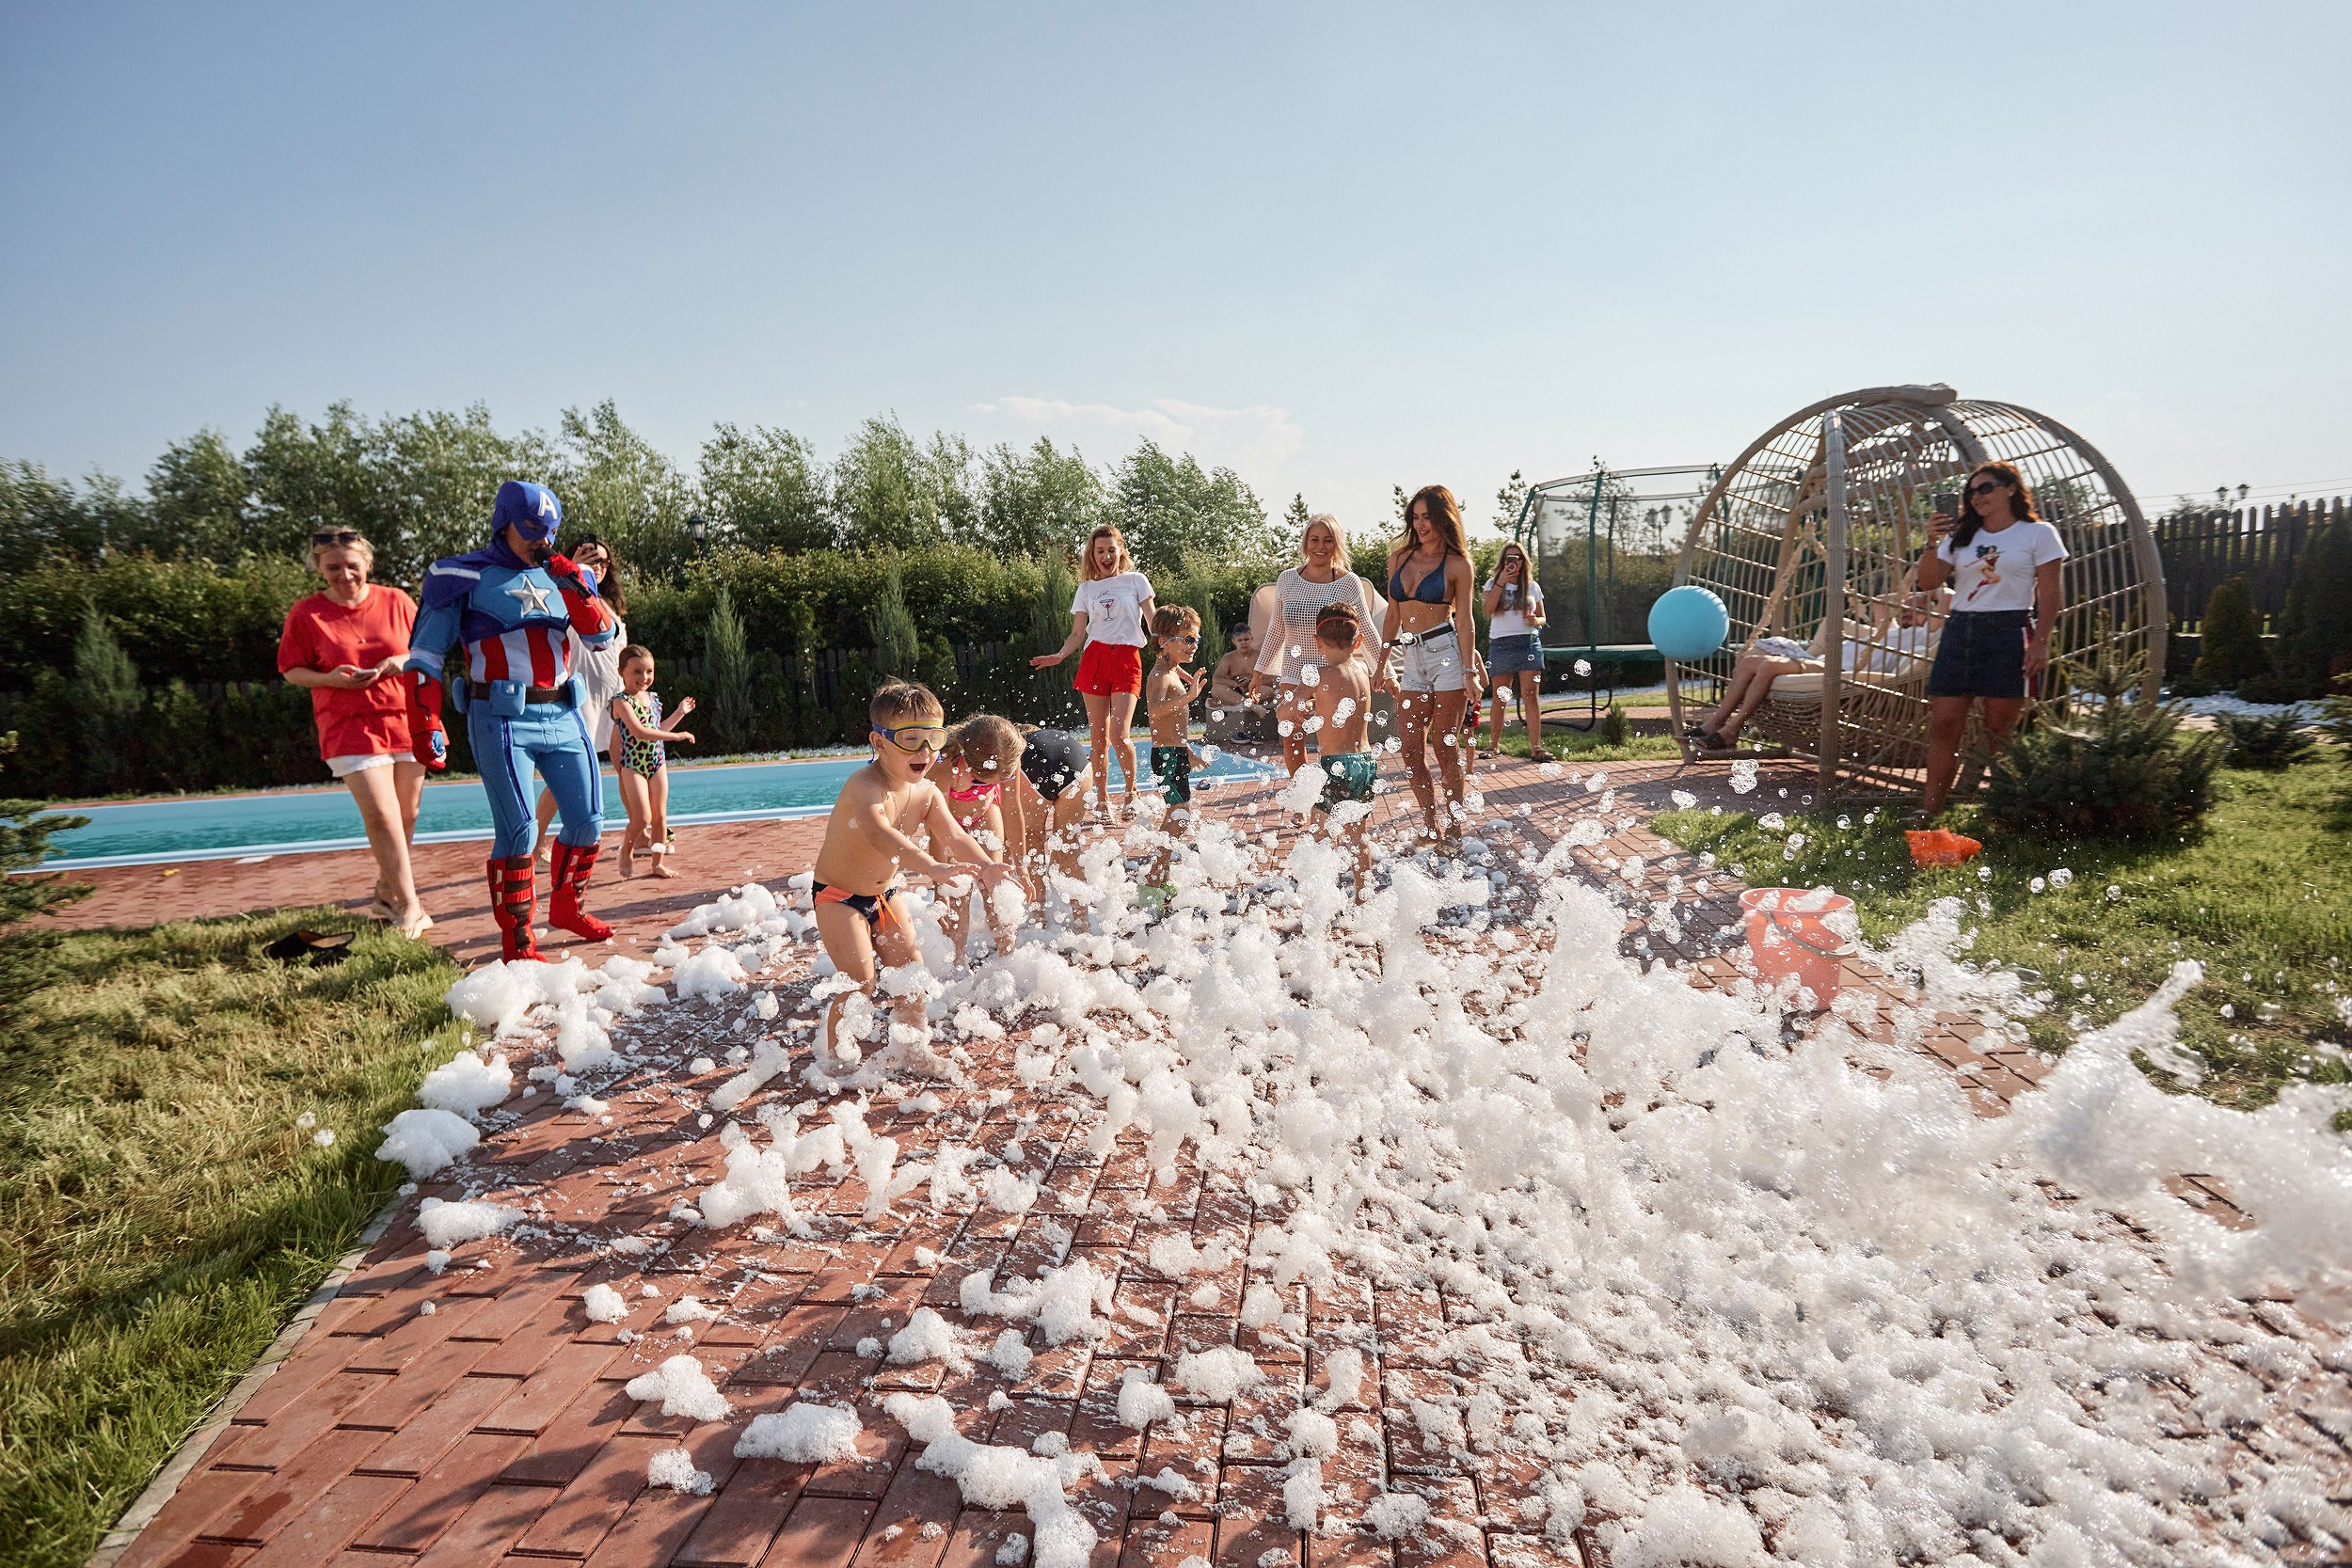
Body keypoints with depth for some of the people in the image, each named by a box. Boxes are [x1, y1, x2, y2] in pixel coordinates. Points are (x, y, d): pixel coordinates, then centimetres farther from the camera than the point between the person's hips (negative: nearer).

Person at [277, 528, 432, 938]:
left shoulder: (396, 601, 4)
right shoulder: (306, 613, 0)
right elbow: (292, 669, 4)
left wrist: (404, 662, -10)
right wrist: (331, 679, -15)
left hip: (407, 721, 3)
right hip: (351, 729, -3)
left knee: (406, 817, 8)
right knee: (381, 816, -13)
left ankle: (387, 893, 27)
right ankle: (410, 906, -7)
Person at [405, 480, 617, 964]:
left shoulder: (564, 575, 13)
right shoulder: (464, 577, -2)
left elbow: (602, 636, 3)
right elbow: (424, 657, -2)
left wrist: (577, 592, -13)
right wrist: (427, 726, -8)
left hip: (564, 715, 6)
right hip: (503, 719, -5)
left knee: (588, 822, 9)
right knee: (517, 830, -7)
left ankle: (565, 906, 31)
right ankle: (516, 937, 6)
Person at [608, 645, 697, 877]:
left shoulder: (653, 698, 10)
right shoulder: (622, 702, -14)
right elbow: (639, 731, -27)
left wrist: (680, 713, 19)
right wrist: (675, 736, -28)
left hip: (658, 764, 7)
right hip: (633, 766, -7)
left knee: (660, 816, 7)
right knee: (643, 817, -12)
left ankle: (658, 863, 16)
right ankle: (626, 851, 14)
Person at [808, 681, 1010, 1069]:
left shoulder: (927, 792, -6)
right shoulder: (865, 786, -32)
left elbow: (954, 836, -13)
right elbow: (879, 834, -50)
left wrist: (986, 867, -33)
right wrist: (931, 867, -64)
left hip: (884, 893, 7)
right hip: (838, 896, -7)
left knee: (911, 968, 7)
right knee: (860, 981, -11)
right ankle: (834, 1054, 11)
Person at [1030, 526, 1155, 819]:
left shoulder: (1136, 580, 8)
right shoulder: (1087, 589, 14)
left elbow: (1154, 624, 4)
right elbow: (1077, 634, 12)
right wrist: (1059, 655, -7)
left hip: (1127, 659, -2)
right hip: (1093, 660, 3)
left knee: (1119, 734, -15)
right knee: (1099, 737, 1)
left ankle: (1131, 793, 8)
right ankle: (1102, 802, 10)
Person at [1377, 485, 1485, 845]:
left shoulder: (1457, 564, -1)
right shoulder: (1399, 557, 13)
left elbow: (1464, 621, -3)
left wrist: (1469, 671, -9)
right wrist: (1382, 664, 15)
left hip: (1446, 652, -5)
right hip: (1410, 657, 5)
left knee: (1446, 746, -2)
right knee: (1411, 750, 2)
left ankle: (1453, 829, 9)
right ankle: (1432, 828, 14)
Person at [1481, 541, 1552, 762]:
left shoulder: (1533, 586, 13)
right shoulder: (1493, 583, 8)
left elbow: (1542, 618, 17)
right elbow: (1488, 610, -9)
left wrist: (1536, 621, -6)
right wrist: (1501, 582, -15)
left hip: (1529, 643, 1)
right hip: (1500, 644, 0)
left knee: (1531, 695, -9)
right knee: (1500, 697, 4)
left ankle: (1536, 747, -12)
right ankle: (1495, 744, 16)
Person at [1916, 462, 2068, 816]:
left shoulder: (2038, 534, 4)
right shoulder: (1961, 538, 17)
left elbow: (2050, 594, -1)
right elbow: (1928, 582, 8)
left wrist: (2040, 642, -10)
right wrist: (1932, 544, -7)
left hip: (2008, 632, -4)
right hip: (1959, 632, 4)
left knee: (2000, 731, -2)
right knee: (1943, 726, -3)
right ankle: (1929, 812, -3)